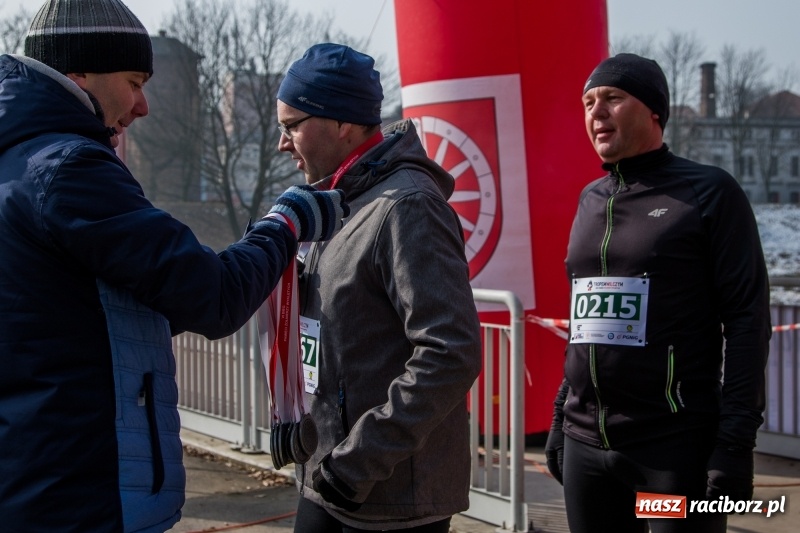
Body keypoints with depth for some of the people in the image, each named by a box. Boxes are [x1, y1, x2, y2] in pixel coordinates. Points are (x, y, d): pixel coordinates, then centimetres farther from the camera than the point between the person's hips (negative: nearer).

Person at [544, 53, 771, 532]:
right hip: (586, 444, 6)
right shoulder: (591, 199, 13)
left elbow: (747, 317, -9)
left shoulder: (709, 192, -4)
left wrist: (736, 441, -14)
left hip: (676, 447, -5)